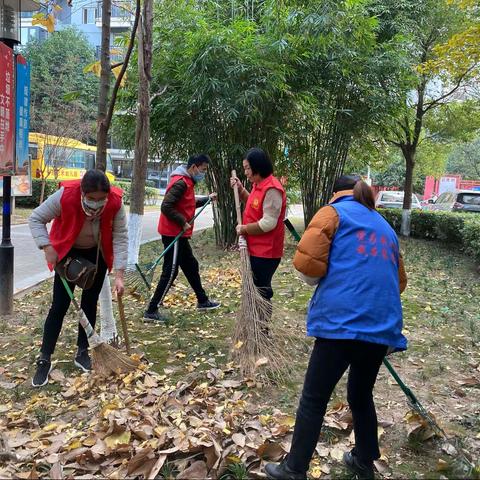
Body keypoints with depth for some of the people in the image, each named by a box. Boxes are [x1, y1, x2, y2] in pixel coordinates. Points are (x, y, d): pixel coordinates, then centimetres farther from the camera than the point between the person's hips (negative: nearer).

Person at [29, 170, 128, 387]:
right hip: (68, 253, -2)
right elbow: (36, 219, -18)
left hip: (97, 255, 2)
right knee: (59, 306, -5)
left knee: (90, 304, 7)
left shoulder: (115, 202, -28)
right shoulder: (65, 196, -32)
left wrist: (119, 274, -26)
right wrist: (47, 248, -27)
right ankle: (44, 360, 4)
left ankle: (82, 352, 21)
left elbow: (120, 238, -22)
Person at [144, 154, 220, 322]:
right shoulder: (180, 182, -19)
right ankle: (151, 311, 1)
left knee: (191, 266, 19)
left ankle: (202, 301, 34)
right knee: (170, 272, -6)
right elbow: (166, 207, -26)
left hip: (178, 234, 11)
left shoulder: (186, 182, 13)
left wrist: (206, 199, 17)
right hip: (173, 234, -11)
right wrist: (183, 222, -20)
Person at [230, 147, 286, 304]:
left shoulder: (272, 189, -22)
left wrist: (244, 229, -14)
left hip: (265, 252, -10)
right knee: (254, 289, 20)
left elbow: (268, 223, -27)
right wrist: (240, 190, 14)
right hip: (256, 250, 10)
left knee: (260, 291, -1)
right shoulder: (258, 185, 9)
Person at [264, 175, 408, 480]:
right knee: (361, 396, 24)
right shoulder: (386, 227, 23)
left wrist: (317, 281, 12)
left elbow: (307, 263, -8)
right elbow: (398, 280, 28)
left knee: (314, 400, 5)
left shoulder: (334, 212, 4)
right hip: (383, 327, 7)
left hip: (342, 323, -6)